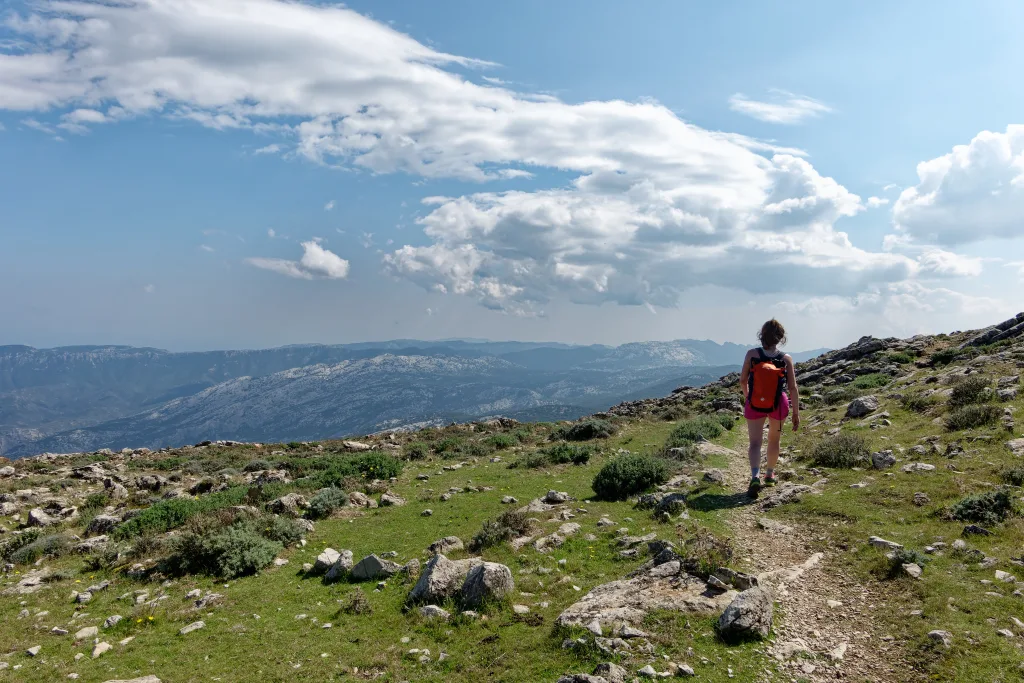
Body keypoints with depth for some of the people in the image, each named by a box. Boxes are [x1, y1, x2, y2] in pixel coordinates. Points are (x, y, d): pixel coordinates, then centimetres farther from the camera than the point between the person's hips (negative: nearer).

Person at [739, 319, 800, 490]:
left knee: (755, 442, 3)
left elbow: (743, 380, -3)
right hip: (778, 405, 1)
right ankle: (769, 474, 36)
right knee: (774, 440, 22)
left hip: (754, 404, -1)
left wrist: (746, 397, 17)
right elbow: (793, 388, -8)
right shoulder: (786, 359, -10)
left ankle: (755, 475, -20)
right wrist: (796, 413, 1)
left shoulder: (752, 354, -11)